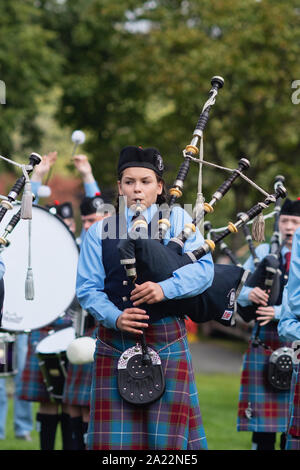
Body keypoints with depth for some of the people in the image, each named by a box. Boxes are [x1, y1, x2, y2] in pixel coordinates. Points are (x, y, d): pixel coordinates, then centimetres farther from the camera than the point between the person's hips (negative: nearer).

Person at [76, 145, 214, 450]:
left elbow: (203, 269, -7)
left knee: (169, 431, -2)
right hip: (115, 344, 1)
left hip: (166, 343, -1)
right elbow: (87, 288, 3)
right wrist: (115, 317, -16)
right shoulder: (99, 232, 10)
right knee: (114, 436, 0)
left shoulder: (176, 220, 5)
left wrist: (165, 288, -24)